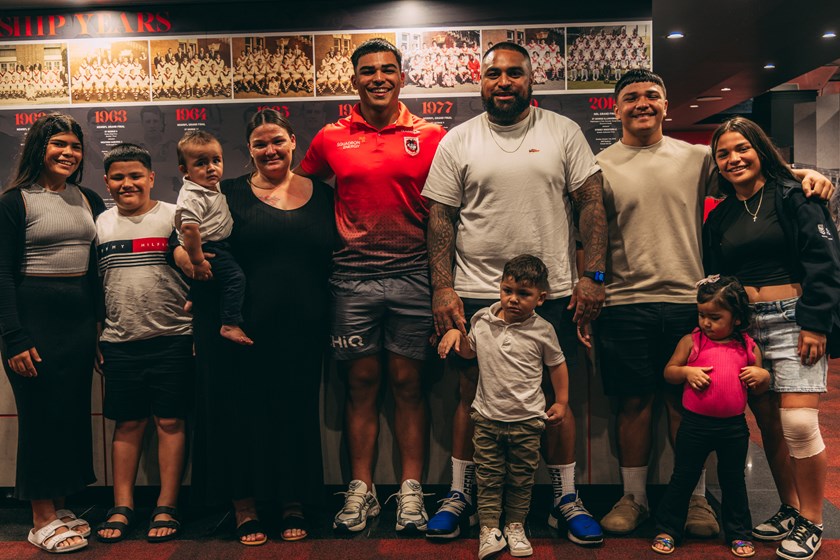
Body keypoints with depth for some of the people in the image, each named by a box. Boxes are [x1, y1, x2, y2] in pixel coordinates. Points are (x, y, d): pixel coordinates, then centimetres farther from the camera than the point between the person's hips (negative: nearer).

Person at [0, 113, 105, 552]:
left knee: (74, 412, 9)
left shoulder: (88, 200, 11)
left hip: (80, 316, 5)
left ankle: (59, 507, 24)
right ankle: (42, 521, 12)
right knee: (41, 413, 0)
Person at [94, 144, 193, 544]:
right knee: (127, 424, 10)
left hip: (171, 337, -3)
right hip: (119, 342, 3)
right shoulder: (101, 223, 12)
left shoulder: (172, 217, 0)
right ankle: (122, 508, 20)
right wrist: (95, 338, 13)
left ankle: (166, 508, 12)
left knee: (171, 421, 2)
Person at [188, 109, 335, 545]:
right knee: (243, 412, 4)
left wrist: (332, 321, 2)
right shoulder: (230, 194, 5)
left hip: (302, 328, 2)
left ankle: (294, 504, 26)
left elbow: (336, 257, 12)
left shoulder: (321, 194, 11)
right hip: (242, 325, -1)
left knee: (297, 410, 9)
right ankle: (245, 509, 20)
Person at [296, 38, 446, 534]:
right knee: (362, 384, 7)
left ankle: (411, 491, 16)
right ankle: (361, 490, 18)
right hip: (353, 279, 1)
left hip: (412, 275, -1)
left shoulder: (430, 136, 5)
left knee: (409, 384, 5)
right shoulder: (331, 139, 8)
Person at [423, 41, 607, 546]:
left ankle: (567, 499, 25)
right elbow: (441, 218, 4)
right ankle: (460, 495, 25)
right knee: (473, 395, 8)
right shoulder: (458, 141, 6)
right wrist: (443, 288, -5)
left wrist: (593, 275, -5)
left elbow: (591, 204, 3)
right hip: (476, 295, 0)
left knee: (557, 397, 8)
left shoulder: (563, 132, 6)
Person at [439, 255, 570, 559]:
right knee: (488, 476, 7)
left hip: (527, 419, -1)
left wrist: (562, 401, 8)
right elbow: (470, 351, 16)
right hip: (487, 416, 1)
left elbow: (557, 364, 7)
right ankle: (489, 528, 18)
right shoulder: (482, 320, -2)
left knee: (521, 477, 12)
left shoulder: (542, 330, -7)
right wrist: (455, 333, -3)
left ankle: (515, 526, 28)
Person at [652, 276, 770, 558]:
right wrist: (686, 372, -18)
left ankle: (739, 533, 33)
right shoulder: (691, 341, -4)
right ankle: (667, 530, 21)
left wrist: (763, 376, -11)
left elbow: (759, 389, 10)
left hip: (734, 427, 1)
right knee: (683, 477, 9)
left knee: (733, 480, 17)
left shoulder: (749, 347, 0)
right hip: (695, 424, -1)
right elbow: (669, 371, 1)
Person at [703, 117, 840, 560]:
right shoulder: (719, 217, 14)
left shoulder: (794, 197, -1)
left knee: (798, 423, -10)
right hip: (742, 327, 5)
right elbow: (713, 279, 16)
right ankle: (791, 511, 23)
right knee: (769, 426, 7)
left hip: (793, 321, -4)